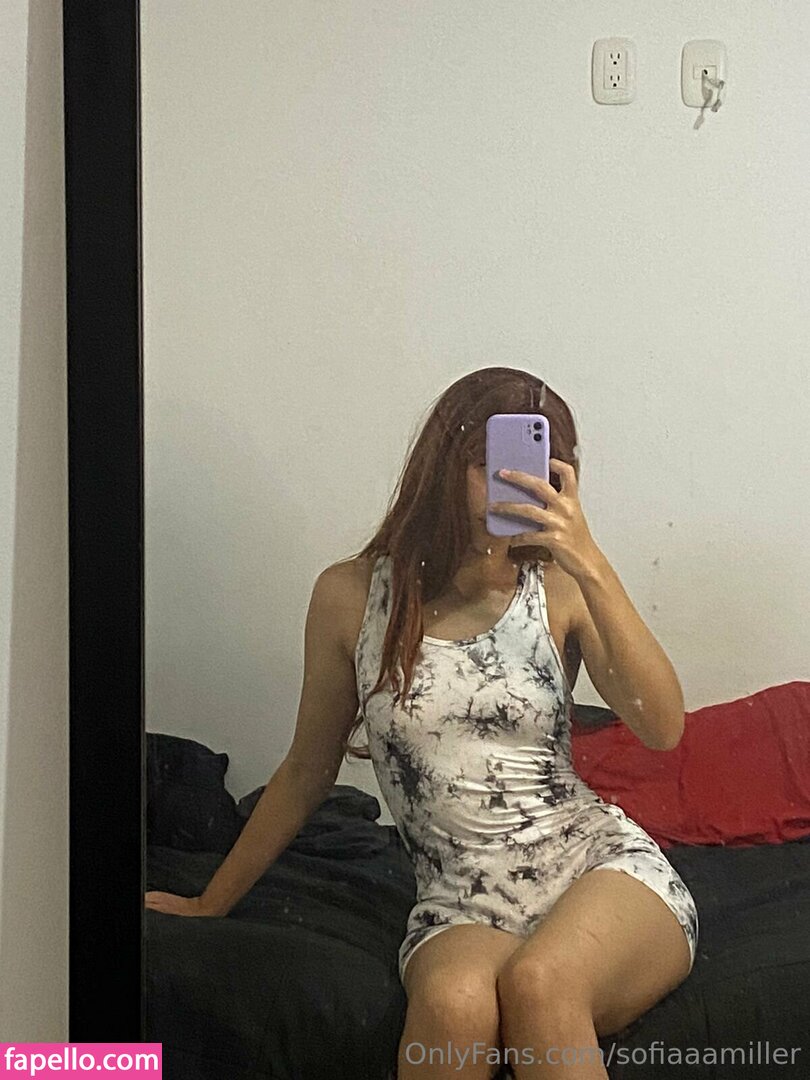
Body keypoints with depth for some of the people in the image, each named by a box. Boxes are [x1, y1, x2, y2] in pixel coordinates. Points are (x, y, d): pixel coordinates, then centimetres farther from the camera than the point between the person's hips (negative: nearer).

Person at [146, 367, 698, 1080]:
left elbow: (663, 727, -12)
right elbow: (308, 770, 14)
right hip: (461, 904, 1)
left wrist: (592, 567, -20)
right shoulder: (352, 596, 2)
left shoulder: (560, 589, 1)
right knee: (453, 999, -34)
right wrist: (211, 903, 20)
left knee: (537, 982, -34)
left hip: (605, 868, 0)